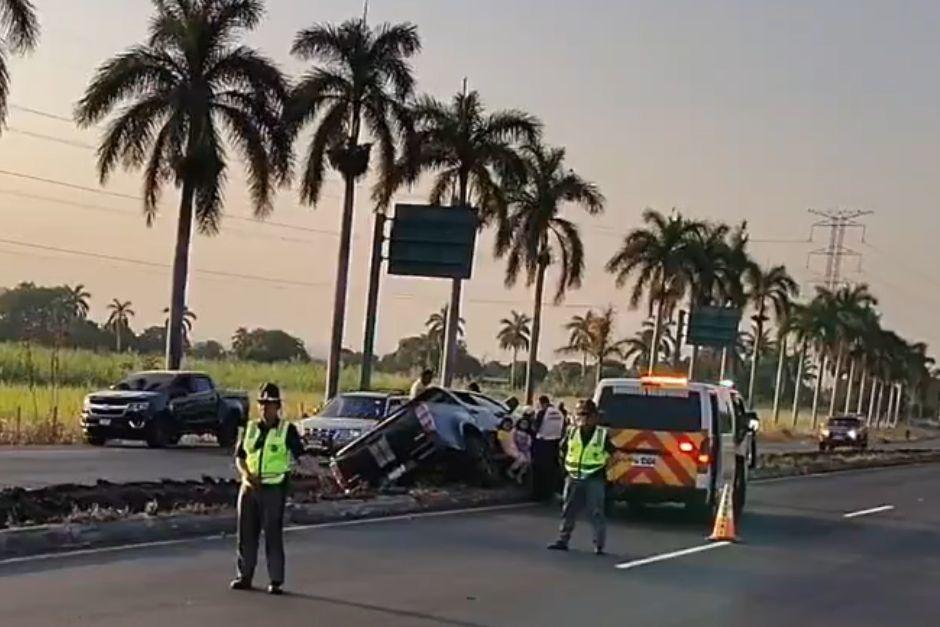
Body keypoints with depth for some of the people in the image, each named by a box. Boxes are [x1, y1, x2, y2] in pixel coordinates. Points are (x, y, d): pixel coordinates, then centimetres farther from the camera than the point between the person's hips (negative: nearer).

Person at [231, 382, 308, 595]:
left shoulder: (287, 430, -2)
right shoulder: (250, 428, 11)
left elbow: (301, 456, -6)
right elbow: (239, 456, 13)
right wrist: (245, 472, -7)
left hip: (274, 488, -4)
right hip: (249, 488, 4)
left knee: (273, 535, -3)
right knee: (246, 533, 8)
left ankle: (276, 580, 4)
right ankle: (245, 575, 19)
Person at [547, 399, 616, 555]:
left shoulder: (602, 434, -3)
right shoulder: (571, 433, 4)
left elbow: (613, 454, 6)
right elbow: (563, 450, 19)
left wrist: (604, 467, 1)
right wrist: (567, 466, 13)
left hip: (594, 480, -3)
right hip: (573, 479, 4)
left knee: (596, 513, -4)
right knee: (568, 511, 9)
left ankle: (599, 545, 1)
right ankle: (562, 540, 18)